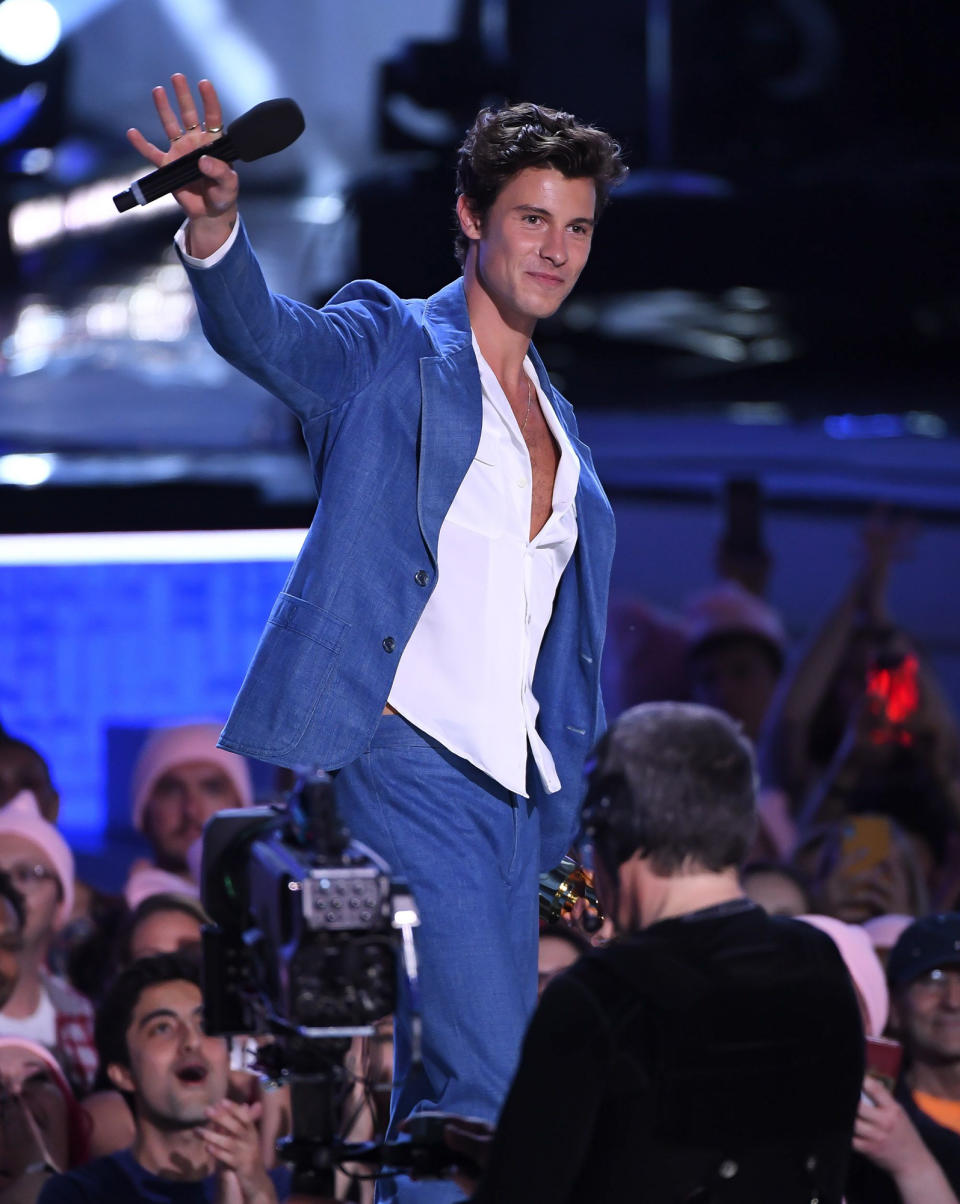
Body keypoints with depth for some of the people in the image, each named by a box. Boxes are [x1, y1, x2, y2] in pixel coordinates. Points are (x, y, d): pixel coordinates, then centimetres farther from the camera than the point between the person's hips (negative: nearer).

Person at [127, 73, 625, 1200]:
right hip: (404, 763, -7)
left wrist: (575, 835, 19)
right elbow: (258, 329, -19)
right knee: (485, 1085, -18)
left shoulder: (558, 421, 21)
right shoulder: (389, 351, 2)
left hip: (509, 798, 7)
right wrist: (213, 224, -41)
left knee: (448, 1094, 7)